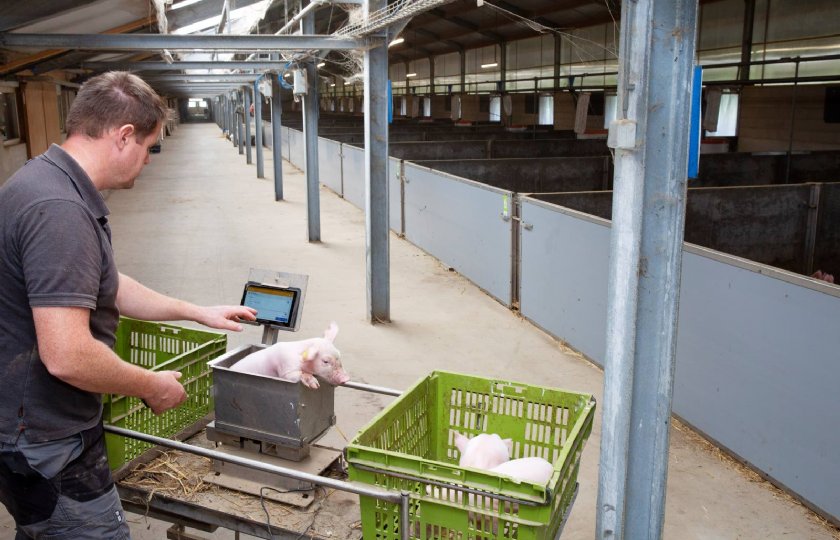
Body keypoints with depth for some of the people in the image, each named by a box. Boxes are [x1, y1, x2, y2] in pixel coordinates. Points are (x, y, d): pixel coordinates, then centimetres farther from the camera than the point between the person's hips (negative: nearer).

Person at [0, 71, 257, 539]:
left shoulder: (57, 186, 7)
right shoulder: (60, 210, -28)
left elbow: (109, 287, 19)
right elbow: (67, 356, -32)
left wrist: (198, 312, 20)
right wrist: (152, 387, -15)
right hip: (47, 446, -10)